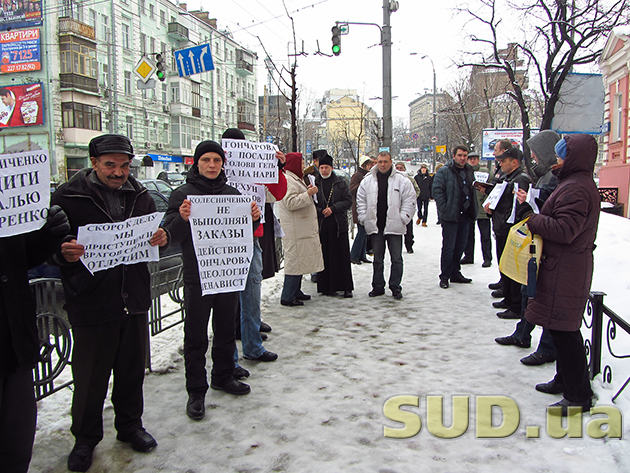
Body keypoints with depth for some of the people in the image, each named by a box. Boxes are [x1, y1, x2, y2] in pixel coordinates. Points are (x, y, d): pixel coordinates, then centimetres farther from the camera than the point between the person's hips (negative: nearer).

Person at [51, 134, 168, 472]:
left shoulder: (139, 194, 9)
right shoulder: (68, 196, -6)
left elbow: (153, 234, 18)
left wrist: (161, 238, -5)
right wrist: (64, 252, -28)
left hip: (134, 299, 5)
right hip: (90, 302, -4)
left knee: (132, 367, 16)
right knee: (91, 375, 7)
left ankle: (130, 425, 37)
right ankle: (85, 438, 30)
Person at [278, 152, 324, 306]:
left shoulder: (294, 179, 20)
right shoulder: (288, 180, -15)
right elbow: (290, 203, -25)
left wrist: (307, 191, 12)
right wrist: (308, 194, -22)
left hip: (302, 229, 11)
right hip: (295, 231, -11)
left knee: (299, 261, 15)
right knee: (295, 260, -8)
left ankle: (295, 292, 25)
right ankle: (287, 297, -2)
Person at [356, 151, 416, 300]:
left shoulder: (402, 181, -1)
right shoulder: (367, 181, 6)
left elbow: (409, 201, 0)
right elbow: (360, 201, 11)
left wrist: (402, 219, -6)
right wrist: (364, 219, 3)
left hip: (394, 226, -2)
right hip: (375, 226, 2)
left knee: (396, 258, 3)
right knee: (377, 258, 11)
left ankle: (395, 287, 13)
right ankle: (378, 286, 21)